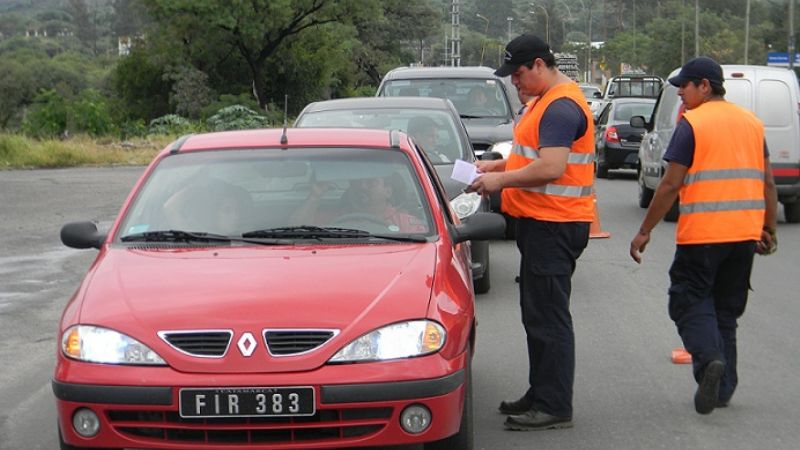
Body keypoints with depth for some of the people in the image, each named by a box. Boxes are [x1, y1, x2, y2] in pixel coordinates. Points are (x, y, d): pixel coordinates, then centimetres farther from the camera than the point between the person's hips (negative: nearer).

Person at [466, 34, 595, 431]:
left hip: (554, 226, -11)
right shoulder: (544, 101, 18)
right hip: (540, 223, 11)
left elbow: (551, 167, -26)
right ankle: (540, 396, 25)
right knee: (538, 315, 16)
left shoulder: (561, 107, -17)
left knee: (547, 317, -9)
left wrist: (500, 180, -17)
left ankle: (554, 407, -6)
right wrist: (497, 165, 14)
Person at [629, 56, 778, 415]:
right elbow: (767, 183, 12)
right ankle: (723, 387, 15)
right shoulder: (752, 123, 11)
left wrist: (645, 232, -5)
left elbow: (671, 185, -11)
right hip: (744, 234, 6)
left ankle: (709, 358, -20)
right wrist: (769, 230, 21)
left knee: (690, 302, 5)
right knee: (726, 310, 16)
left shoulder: (692, 124, -9)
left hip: (701, 235, -6)